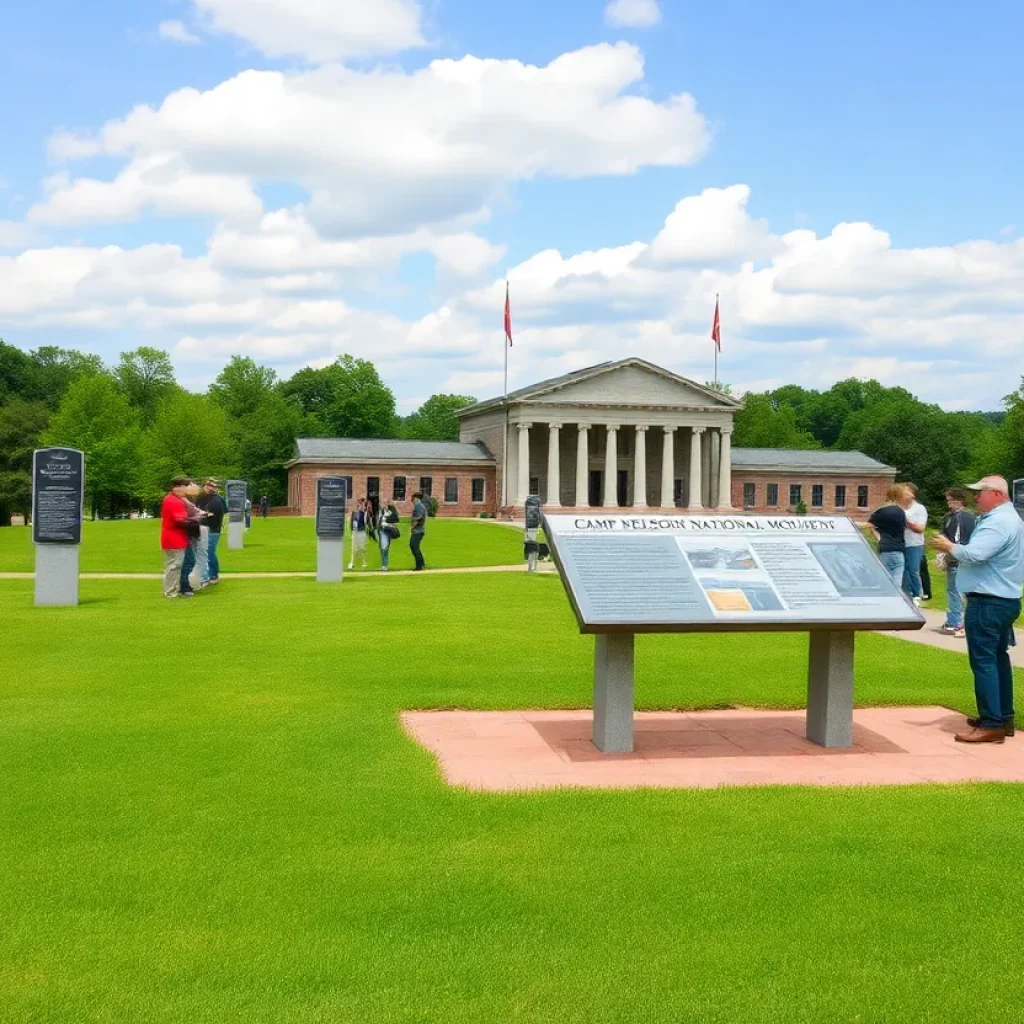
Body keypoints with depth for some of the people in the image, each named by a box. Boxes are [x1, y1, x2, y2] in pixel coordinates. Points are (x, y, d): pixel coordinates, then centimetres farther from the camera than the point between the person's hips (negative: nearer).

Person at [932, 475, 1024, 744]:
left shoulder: (998, 522, -18)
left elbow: (974, 554, -28)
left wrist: (950, 547, -12)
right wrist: (956, 553, 8)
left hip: (988, 602, -11)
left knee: (983, 661, -9)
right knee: (998, 657, 16)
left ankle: (991, 725, -10)